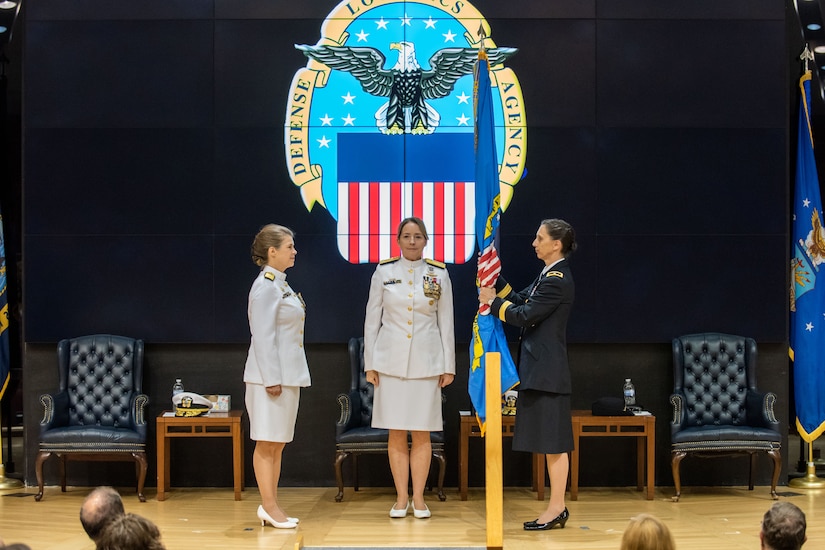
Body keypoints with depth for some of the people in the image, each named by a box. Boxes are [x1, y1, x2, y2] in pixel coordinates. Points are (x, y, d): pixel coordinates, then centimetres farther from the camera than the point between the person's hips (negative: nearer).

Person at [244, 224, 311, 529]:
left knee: (278, 444, 11)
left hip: (289, 375, 10)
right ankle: (269, 507, 1)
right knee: (267, 443, -3)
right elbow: (263, 335, -19)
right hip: (271, 376, -10)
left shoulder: (281, 285, 16)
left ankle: (271, 506, 16)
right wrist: (271, 378, -22)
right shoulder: (266, 286, -14)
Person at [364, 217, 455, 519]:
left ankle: (419, 498, 10)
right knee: (396, 434, 2)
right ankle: (401, 498, 10)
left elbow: (446, 322, 5)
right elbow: (372, 319, 5)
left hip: (426, 361, 0)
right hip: (391, 360, 0)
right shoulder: (384, 272, 3)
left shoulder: (439, 274, 4)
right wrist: (370, 363, 1)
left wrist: (448, 366, 3)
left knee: (422, 433, 2)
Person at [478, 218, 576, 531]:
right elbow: (519, 300, 17)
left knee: (553, 442, -4)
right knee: (549, 442, 12)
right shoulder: (549, 275, 15)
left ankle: (556, 509, 1)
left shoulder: (557, 279, -16)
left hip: (547, 371, -10)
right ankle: (557, 508, 16)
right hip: (538, 368, 10)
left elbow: (524, 316, -17)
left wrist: (493, 303, -5)